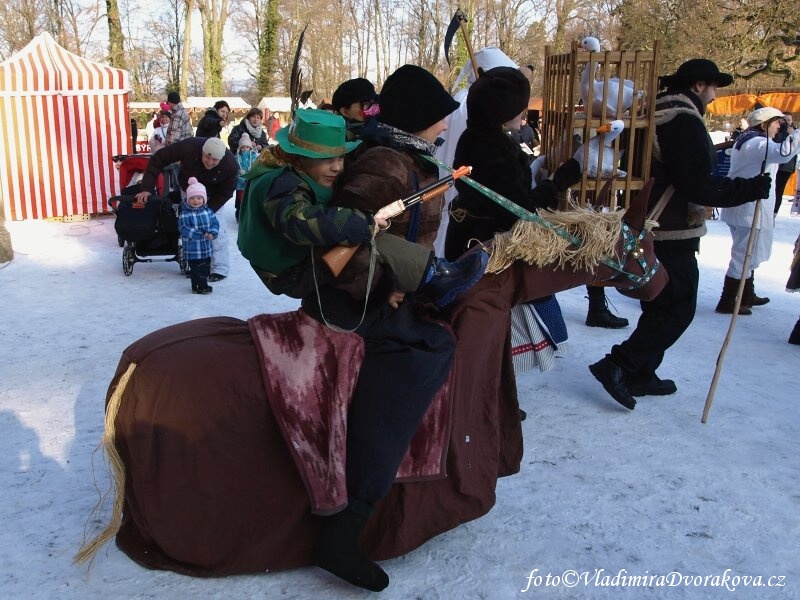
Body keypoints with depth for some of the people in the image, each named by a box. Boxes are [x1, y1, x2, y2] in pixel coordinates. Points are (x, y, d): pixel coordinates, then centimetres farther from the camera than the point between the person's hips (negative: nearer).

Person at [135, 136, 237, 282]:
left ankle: (220, 268, -3)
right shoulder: (189, 147, -36)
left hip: (214, 196, -1)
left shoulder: (231, 165, -35)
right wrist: (147, 188, -32)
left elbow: (225, 193, -21)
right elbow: (157, 159, -27)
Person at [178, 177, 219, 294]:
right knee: (196, 269, 0)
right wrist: (201, 235, -24)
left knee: (206, 267, 16)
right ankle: (197, 287, 11)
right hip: (192, 249, -5)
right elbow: (184, 228, -19)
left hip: (206, 247, 5)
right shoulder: (185, 214, -12)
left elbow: (215, 223, 3)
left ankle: (204, 285, 31)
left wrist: (212, 233, -19)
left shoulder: (208, 211, 3)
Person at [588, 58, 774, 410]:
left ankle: (641, 374, 23)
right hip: (673, 233, -10)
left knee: (660, 305, 17)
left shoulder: (657, 114, 13)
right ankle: (618, 366, -7)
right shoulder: (686, 121, -17)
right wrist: (752, 189, -13)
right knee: (678, 309, -2)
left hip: (648, 229, 10)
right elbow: (700, 186, -22)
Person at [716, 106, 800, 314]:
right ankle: (727, 302, -1)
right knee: (744, 256, -6)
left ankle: (747, 296, 34)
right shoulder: (757, 143, -18)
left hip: (744, 208, 11)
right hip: (750, 210, -11)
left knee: (748, 254, 21)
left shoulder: (747, 140, 16)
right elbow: (783, 153, -35)